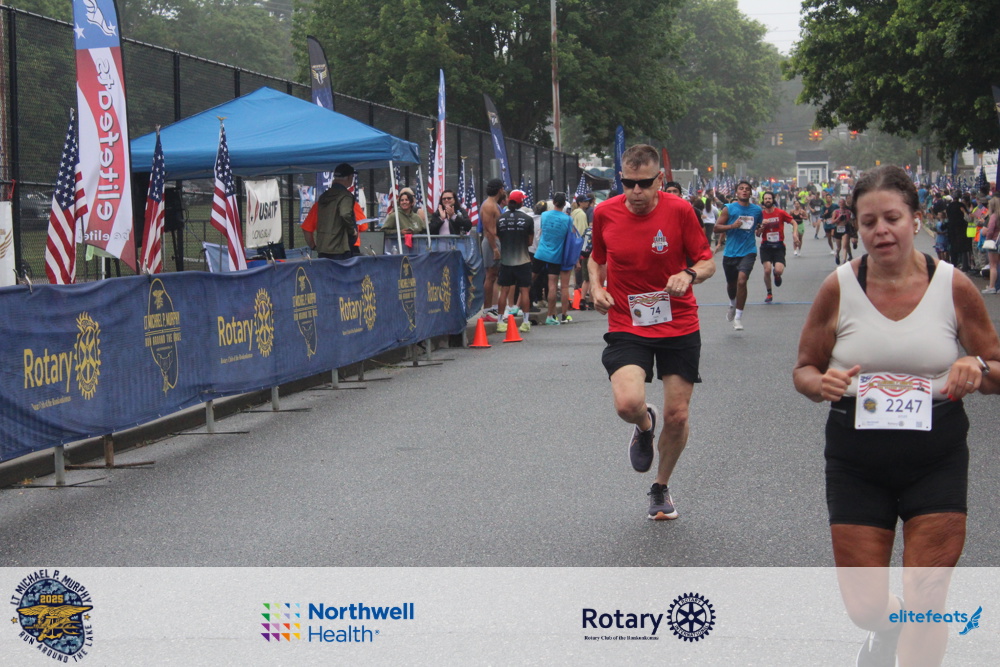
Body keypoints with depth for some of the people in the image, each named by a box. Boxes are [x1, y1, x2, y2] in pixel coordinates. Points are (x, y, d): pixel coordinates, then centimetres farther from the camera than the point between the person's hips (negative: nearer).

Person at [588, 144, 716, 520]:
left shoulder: (679, 210, -9)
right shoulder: (605, 213, -3)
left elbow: (707, 262, -1)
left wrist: (690, 275, -23)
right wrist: (596, 287, -4)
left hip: (679, 326, 0)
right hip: (627, 325, 0)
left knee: (677, 415, 3)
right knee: (627, 402, -24)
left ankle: (661, 488, 30)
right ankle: (645, 426, 16)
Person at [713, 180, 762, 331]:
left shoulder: (757, 210, 6)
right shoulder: (728, 209, -2)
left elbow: (761, 225, 26)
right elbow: (716, 227, -5)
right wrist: (732, 226, -18)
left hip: (748, 252, 0)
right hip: (730, 252, 1)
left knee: (741, 280, -20)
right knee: (731, 284, 15)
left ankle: (738, 317, -10)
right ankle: (733, 305, 50)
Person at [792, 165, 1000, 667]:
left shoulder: (953, 286, -4)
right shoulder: (838, 287, -4)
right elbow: (804, 371, 6)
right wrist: (822, 384, -18)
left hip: (936, 460, -1)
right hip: (856, 464, 1)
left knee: (925, 604, -5)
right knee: (865, 609, 5)